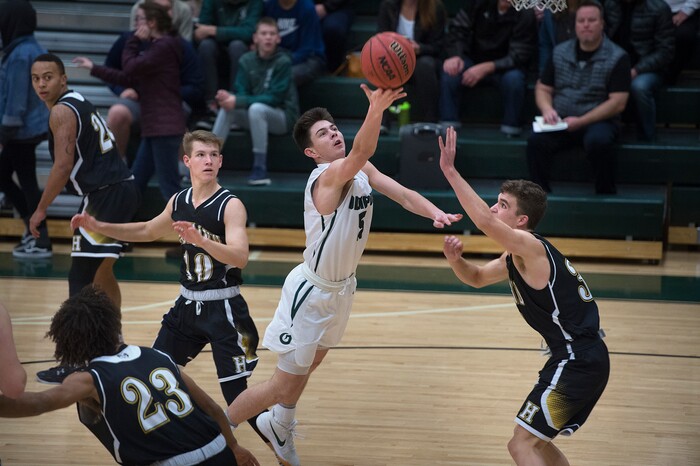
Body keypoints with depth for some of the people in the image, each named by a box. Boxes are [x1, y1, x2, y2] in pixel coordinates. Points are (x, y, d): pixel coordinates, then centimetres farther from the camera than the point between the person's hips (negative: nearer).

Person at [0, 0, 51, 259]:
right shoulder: (36, 50, 11)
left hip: (23, 130, -10)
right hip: (33, 127, 10)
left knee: (27, 184, -2)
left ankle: (41, 242, 4)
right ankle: (34, 228, 18)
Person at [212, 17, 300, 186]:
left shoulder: (283, 62, -14)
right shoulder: (247, 61, 0)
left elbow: (274, 98, -20)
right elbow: (241, 93, -2)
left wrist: (238, 101, -28)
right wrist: (229, 98, -28)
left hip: (282, 116, -5)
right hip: (255, 115, 5)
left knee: (257, 108, -34)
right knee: (227, 108, -20)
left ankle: (260, 169, -31)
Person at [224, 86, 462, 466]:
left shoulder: (361, 171, -3)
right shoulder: (328, 176, -28)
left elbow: (401, 194, -10)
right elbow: (360, 152, -48)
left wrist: (434, 213, -30)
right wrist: (376, 110, -65)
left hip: (341, 288, 9)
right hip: (312, 291, -8)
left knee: (309, 364, 27)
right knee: (285, 384, -2)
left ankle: (278, 428, 52)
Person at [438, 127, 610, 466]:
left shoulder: (530, 246, -15)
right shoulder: (517, 257, 16)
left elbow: (484, 221, -32)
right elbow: (477, 278, 27)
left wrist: (449, 170, -31)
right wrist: (455, 261, 5)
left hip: (577, 362, -11)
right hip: (577, 358, 11)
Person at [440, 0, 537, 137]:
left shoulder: (525, 15, -19)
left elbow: (517, 57, -22)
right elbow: (458, 28, -6)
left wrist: (487, 68, -38)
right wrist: (455, 55, -28)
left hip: (503, 67, -3)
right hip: (474, 60, 3)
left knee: (513, 79, -35)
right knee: (450, 73, -27)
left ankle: (511, 133, -20)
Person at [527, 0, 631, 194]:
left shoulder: (617, 58, -4)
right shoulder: (560, 52, 10)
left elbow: (618, 103, -10)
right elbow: (543, 89, 15)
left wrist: (580, 121, -17)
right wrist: (547, 109, -9)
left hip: (598, 121, -3)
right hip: (561, 121, 3)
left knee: (597, 142, -37)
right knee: (536, 141, -27)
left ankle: (606, 193, -17)